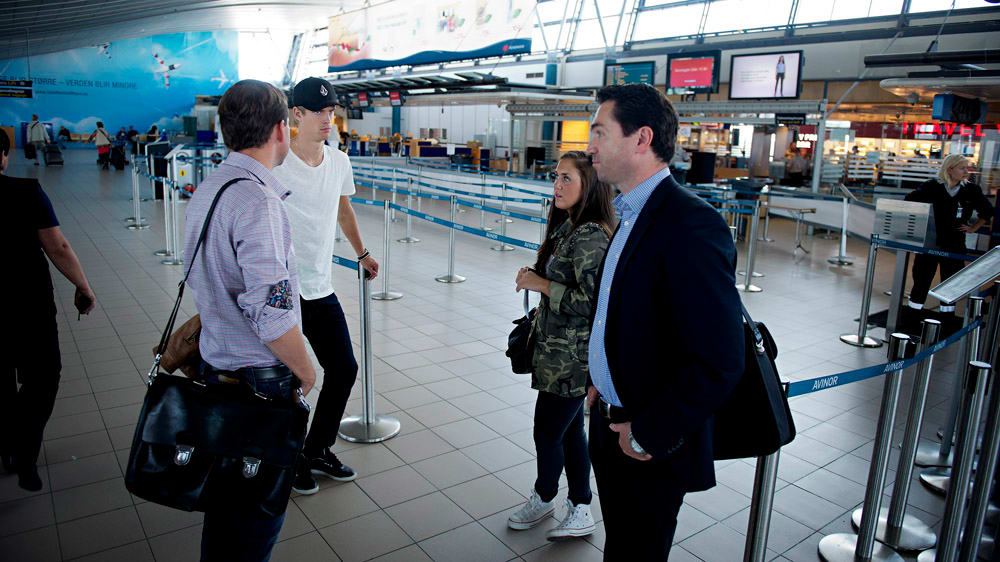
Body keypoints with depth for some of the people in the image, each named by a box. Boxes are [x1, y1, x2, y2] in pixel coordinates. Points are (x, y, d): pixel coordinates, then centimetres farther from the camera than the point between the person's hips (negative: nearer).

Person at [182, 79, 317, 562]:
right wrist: (304, 370, -13)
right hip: (260, 378, -9)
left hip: (217, 365, 9)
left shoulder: (207, 189, 7)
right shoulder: (258, 200, -23)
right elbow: (271, 312, -27)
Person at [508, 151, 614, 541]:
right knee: (570, 432, 17)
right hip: (557, 351, 9)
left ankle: (543, 499, 35)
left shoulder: (591, 238, -22)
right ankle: (580, 512, 32)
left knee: (547, 433, 8)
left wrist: (542, 285, -20)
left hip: (571, 359, -9)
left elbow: (593, 303, -27)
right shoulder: (567, 227, 9)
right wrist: (535, 276, 5)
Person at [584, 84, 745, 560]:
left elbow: (719, 362, -28)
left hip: (653, 451, -8)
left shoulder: (692, 225, -26)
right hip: (612, 426, 8)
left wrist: (648, 435, -19)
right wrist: (606, 379, 9)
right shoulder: (633, 215, 6)